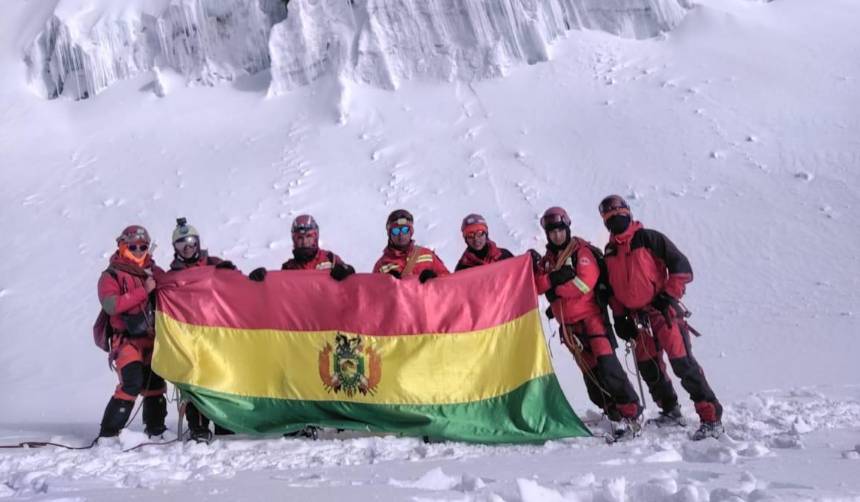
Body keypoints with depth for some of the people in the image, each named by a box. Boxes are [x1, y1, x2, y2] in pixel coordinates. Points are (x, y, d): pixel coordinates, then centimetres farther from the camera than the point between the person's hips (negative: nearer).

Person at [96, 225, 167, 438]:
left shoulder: (156, 272, 13)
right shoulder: (111, 276, 0)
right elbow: (111, 305, -17)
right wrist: (143, 291, -20)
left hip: (154, 337, 5)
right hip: (128, 339, -5)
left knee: (155, 383, 10)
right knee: (132, 383, -19)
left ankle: (155, 429, 24)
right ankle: (108, 432, -8)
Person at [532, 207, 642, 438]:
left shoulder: (581, 250, -3)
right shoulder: (546, 260, 14)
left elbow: (585, 283, -16)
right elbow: (537, 285, 0)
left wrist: (555, 289, -9)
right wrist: (553, 277, -18)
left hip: (589, 316, -6)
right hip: (568, 325, 6)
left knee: (607, 366, -15)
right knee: (590, 372, 5)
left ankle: (630, 412, -10)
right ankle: (614, 412, 12)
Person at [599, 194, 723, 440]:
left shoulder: (649, 238, -5)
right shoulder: (609, 251, 13)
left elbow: (681, 266, -7)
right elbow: (612, 287, 20)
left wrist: (668, 295, -14)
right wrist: (619, 316, 12)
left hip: (663, 310, -6)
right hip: (637, 318, 6)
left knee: (683, 363, -12)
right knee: (649, 368, 11)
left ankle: (711, 417, -7)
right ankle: (671, 411, 28)